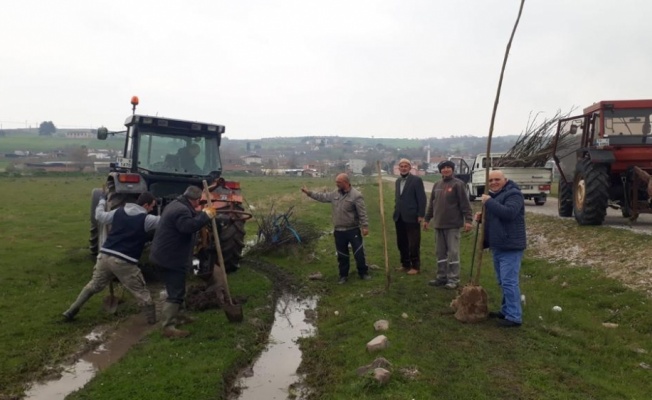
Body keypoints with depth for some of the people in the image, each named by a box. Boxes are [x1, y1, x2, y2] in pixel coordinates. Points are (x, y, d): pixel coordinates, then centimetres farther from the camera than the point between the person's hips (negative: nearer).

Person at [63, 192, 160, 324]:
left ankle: (71, 311, 31)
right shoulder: (146, 219, -7)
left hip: (105, 256, 6)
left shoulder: (119, 212, 10)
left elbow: (100, 217, 22)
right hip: (124, 262, -6)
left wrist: (102, 201, 40)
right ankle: (153, 321, 8)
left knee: (93, 286, 25)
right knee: (142, 293, 4)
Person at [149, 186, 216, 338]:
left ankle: (175, 315, 39)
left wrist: (203, 214, 12)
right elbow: (188, 226, -36)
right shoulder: (182, 210, -22)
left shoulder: (178, 205, 15)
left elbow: (188, 222, 21)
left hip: (166, 255, 11)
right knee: (176, 292, -9)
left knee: (177, 289, 25)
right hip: (170, 258, -11)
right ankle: (168, 327, -8)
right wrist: (205, 216, -28)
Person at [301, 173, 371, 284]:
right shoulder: (335, 194, 4)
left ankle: (363, 273, 21)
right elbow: (322, 197, 14)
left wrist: (365, 226, -18)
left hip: (353, 230, -5)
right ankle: (343, 275, 26)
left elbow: (362, 213, -15)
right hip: (339, 231, 5)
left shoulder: (356, 195, -14)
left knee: (359, 253, 4)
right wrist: (309, 193, 9)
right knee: (342, 255, 13)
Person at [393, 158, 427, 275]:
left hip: (411, 217, -6)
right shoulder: (398, 181, 15)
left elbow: (422, 199, -10)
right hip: (399, 217, 6)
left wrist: (421, 215, -14)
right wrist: (396, 211, 10)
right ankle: (405, 264, 24)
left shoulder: (416, 180, -6)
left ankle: (415, 266, 12)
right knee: (401, 243, 11)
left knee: (414, 244, 1)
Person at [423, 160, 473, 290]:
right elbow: (431, 204, 18)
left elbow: (465, 204, -11)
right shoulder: (437, 185, 12)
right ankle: (441, 277, 21)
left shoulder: (458, 184, -7)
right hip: (438, 224, 6)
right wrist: (427, 219, 19)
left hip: (452, 225, -6)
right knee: (441, 252, 12)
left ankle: (454, 279, 4)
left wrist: (468, 220, -18)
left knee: (453, 252, -3)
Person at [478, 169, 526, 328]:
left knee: (509, 281, -9)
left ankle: (514, 317, -3)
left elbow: (508, 213, -30)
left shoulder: (513, 194, -13)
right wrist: (482, 216, 4)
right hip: (497, 246, 10)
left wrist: (489, 202, -23)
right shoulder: (493, 195, 17)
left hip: (510, 247, -10)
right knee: (503, 282, 17)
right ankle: (506, 310, 28)